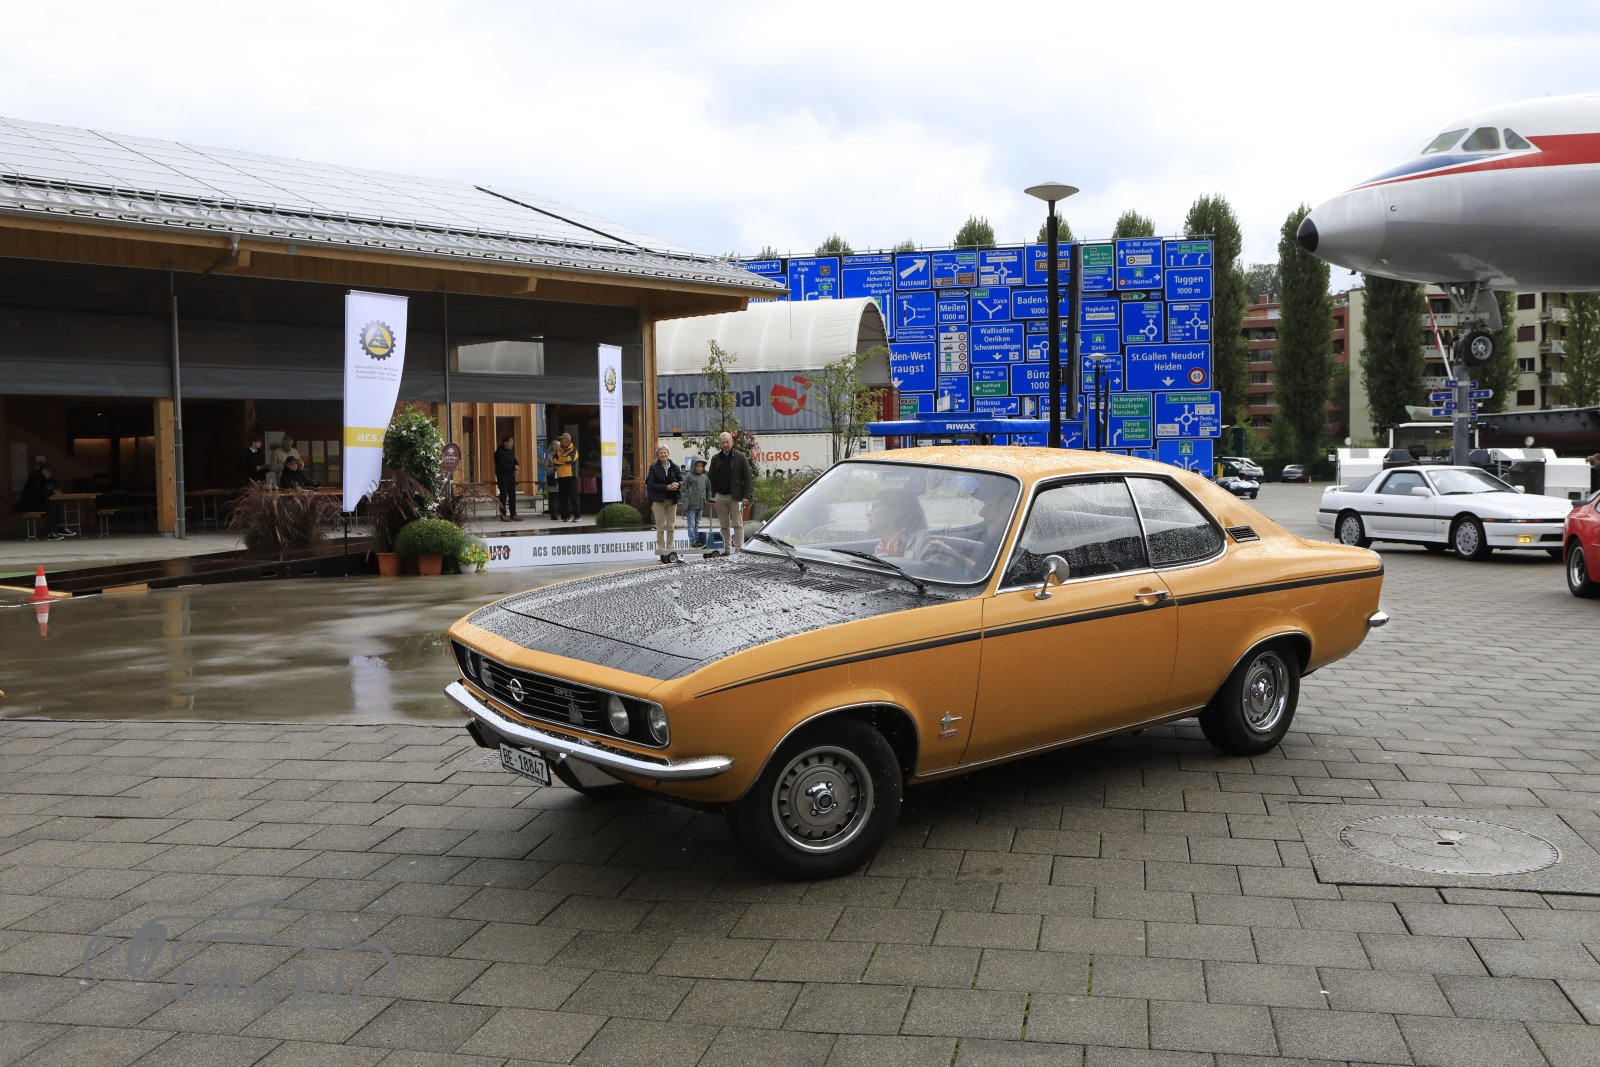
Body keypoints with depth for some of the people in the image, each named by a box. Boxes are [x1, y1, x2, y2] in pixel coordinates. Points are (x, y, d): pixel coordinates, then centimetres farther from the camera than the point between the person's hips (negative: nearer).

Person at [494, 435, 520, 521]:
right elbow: (502, 465, -21)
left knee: (512, 495, 6)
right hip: (502, 476, -8)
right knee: (503, 495, -5)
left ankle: (513, 514, 10)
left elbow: (514, 461, 19)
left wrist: (515, 470, -1)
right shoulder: (499, 452, -12)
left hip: (511, 476, 8)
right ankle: (503, 515, -1)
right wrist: (514, 467, -17)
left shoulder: (510, 452, 12)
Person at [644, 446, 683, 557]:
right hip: (659, 500, -3)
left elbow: (682, 480, 9)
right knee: (660, 527, -1)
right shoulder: (654, 468, -3)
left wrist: (677, 484, -15)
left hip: (672, 500, 3)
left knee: (671, 526, 5)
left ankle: (669, 549, 13)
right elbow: (650, 484, -9)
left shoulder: (674, 467, 6)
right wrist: (666, 487, -17)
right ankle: (661, 549, 4)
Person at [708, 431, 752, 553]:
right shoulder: (715, 459, 11)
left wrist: (745, 496, -10)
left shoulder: (740, 457, 0)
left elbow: (747, 478, -3)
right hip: (720, 497, 4)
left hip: (735, 497, -4)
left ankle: (739, 548, -5)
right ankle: (726, 549, 15)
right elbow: (711, 477, 10)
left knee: (737, 524, -4)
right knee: (724, 525, 9)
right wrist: (712, 496, 0)